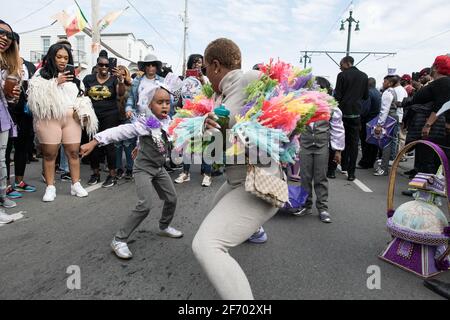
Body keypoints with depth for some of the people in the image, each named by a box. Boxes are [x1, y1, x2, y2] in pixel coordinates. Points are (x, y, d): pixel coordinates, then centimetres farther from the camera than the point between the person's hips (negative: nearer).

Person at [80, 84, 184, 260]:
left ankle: (164, 227, 40)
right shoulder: (144, 123, -22)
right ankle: (119, 240, -4)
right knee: (145, 205, -17)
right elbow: (120, 131, -30)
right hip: (143, 168, -7)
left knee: (172, 198, 13)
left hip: (159, 168, 7)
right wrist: (95, 142, -35)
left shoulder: (168, 122, -2)